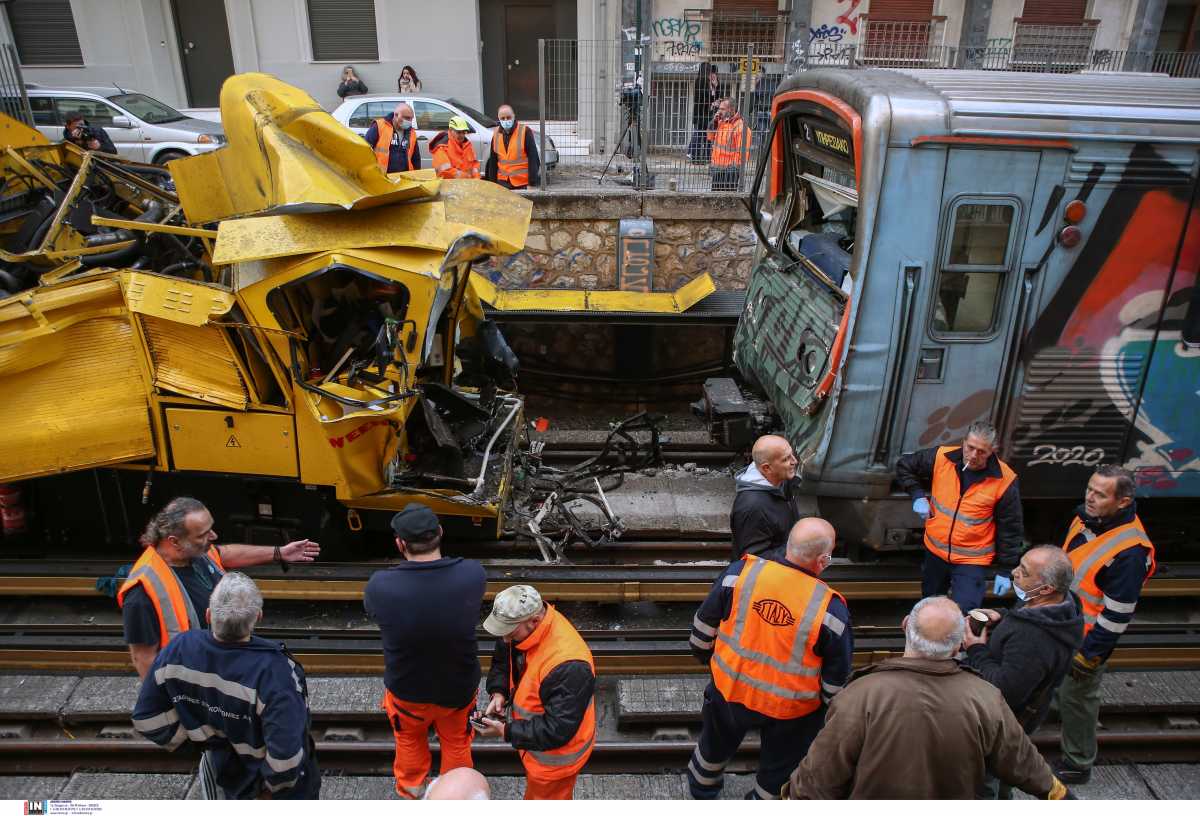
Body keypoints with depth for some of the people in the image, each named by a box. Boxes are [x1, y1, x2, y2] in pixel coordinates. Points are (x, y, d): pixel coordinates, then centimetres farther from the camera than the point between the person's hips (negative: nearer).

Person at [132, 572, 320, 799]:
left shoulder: (179, 649, -26)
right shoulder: (273, 671, -40)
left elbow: (146, 718, -11)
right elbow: (285, 759, -37)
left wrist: (180, 739, 5)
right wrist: (275, 783, -16)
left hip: (224, 771, 4)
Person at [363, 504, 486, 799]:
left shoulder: (380, 586, -32)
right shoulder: (473, 574, -29)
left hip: (407, 689, 0)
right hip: (459, 687, 0)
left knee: (410, 741, 32)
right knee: (456, 743, 29)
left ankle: (410, 792, 56)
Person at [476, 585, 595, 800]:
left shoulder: (569, 666, -40)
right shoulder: (520, 625, -14)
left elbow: (558, 730, -33)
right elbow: (501, 662, 6)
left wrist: (506, 732, -29)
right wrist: (499, 692, -12)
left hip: (555, 755, -8)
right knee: (534, 790, 31)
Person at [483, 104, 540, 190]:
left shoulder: (525, 132, -6)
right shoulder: (496, 134, 9)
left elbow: (533, 159, -10)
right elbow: (492, 161, 14)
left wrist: (532, 182, -15)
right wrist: (492, 182, 10)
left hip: (522, 184, -4)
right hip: (502, 182, 5)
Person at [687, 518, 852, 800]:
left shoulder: (741, 572, -21)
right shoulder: (831, 608, -26)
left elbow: (705, 624, -6)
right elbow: (836, 679, -12)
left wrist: (705, 655, 13)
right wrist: (830, 704, 8)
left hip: (731, 690, 3)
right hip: (789, 710, -3)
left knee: (715, 745, 33)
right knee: (779, 767, 27)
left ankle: (702, 788, 59)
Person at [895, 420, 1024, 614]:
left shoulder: (1004, 480, -17)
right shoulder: (941, 458, -12)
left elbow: (1010, 529, -8)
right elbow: (904, 466, 6)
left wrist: (1005, 570, -6)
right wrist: (918, 495, -7)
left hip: (972, 561, -3)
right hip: (935, 552, 4)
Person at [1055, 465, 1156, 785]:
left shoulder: (1130, 551, -30)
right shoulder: (1085, 517, -6)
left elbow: (1117, 614, -24)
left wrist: (1089, 654, -18)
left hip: (1087, 638, -7)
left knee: (1076, 698, 9)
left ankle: (1078, 764, 29)